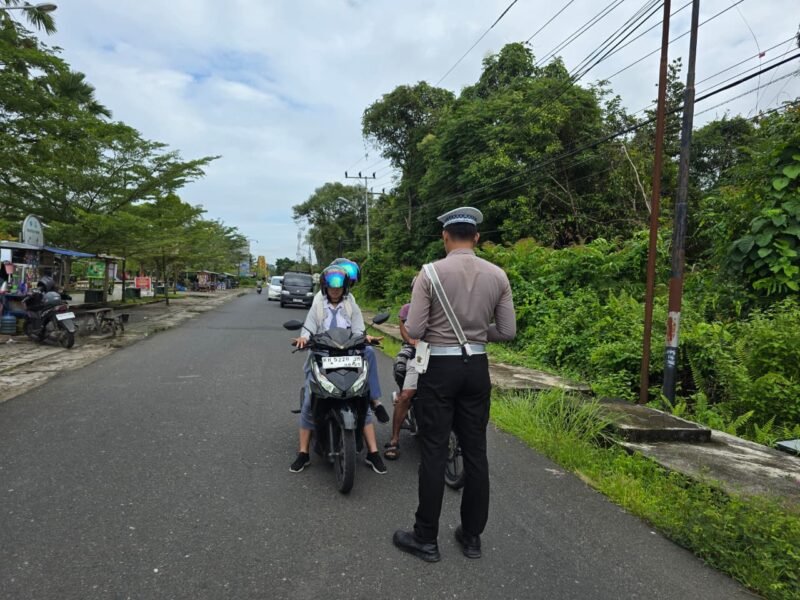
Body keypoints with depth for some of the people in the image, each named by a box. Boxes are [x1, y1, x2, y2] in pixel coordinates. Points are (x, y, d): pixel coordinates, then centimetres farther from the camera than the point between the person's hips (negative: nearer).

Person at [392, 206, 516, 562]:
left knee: (434, 453, 4)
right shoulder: (497, 275, 0)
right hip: (476, 367, 4)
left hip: (439, 367, -3)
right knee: (475, 452, 12)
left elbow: (414, 330, -13)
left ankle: (426, 539, 16)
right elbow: (508, 331, 1)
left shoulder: (431, 273, -10)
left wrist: (409, 319, 9)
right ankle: (472, 536, 25)